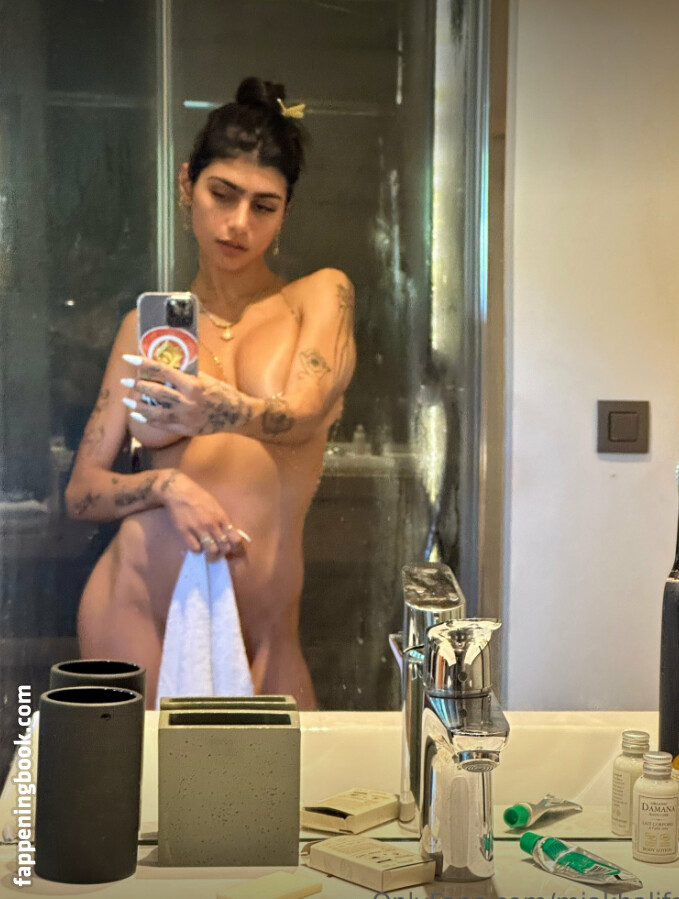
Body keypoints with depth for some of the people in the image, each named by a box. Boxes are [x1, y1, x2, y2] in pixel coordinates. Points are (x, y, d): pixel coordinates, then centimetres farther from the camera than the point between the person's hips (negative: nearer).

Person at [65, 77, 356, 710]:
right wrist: (166, 486, -14)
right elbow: (81, 491, 7)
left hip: (263, 625, 0)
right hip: (139, 606, 1)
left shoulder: (319, 297, 5)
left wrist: (225, 411, -37)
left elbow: (303, 414, -15)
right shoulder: (146, 327, 10)